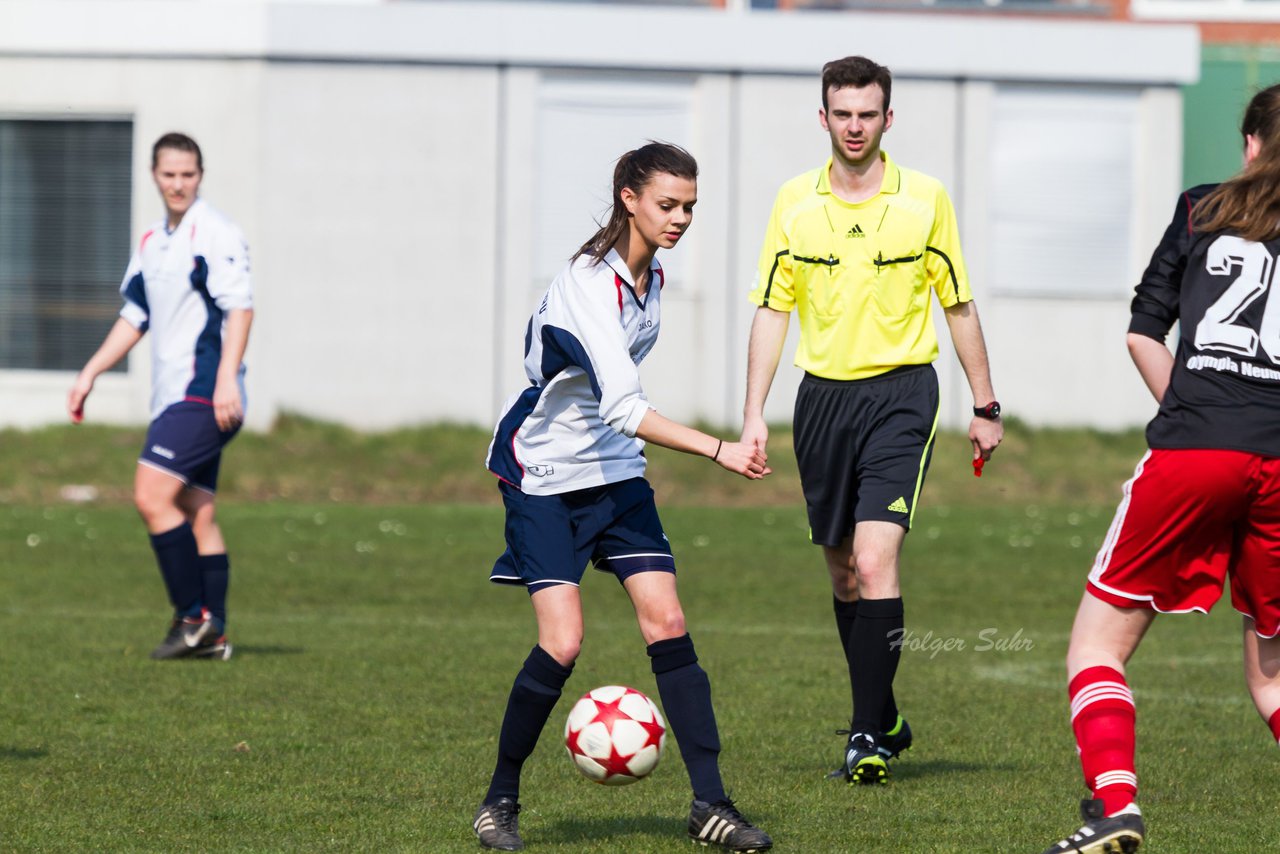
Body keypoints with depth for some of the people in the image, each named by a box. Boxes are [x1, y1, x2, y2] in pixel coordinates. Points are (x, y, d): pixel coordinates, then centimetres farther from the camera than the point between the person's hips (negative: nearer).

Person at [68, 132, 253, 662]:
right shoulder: (151, 244, 18)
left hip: (204, 395, -9)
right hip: (173, 396, 9)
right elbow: (135, 316, 26)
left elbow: (240, 307, -16)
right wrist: (90, 373, 21)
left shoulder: (216, 234, -9)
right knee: (196, 515, 6)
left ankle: (193, 616, -11)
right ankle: (212, 635, 6)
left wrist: (227, 379, -25)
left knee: (152, 495, -16)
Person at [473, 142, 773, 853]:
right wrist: (719, 451, -41)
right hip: (544, 476, -7)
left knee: (666, 621, -5)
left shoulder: (650, 273, 2)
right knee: (562, 642, -15)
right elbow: (623, 408, -36)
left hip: (614, 473, 7)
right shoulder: (590, 284, -26)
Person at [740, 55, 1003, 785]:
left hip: (900, 392, -3)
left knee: (875, 559, -17)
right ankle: (884, 722, 24)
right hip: (823, 395, 3)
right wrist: (754, 415, 0)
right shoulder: (794, 202, 4)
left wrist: (986, 407, 7)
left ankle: (869, 737, -14)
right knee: (843, 572, 9)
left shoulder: (926, 199, -1)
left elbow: (959, 306, 6)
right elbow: (772, 309, 6)